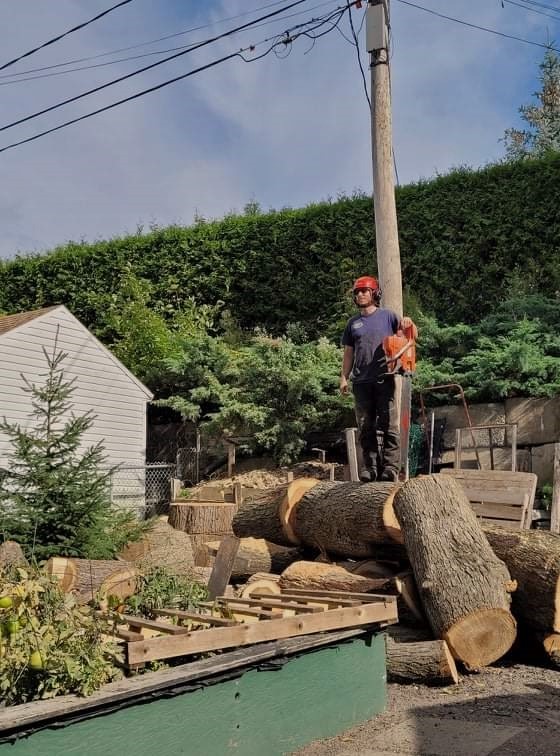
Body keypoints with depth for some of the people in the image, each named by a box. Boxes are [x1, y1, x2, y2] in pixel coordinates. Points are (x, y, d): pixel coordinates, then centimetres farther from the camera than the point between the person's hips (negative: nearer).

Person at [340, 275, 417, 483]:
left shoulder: (387, 316, 6)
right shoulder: (353, 323, 16)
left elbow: (413, 336, 7)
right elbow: (348, 353, 18)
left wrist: (408, 324, -16)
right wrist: (344, 377, 8)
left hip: (384, 379, -4)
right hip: (361, 382, 4)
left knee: (389, 425, -6)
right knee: (365, 428, 4)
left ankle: (391, 467, -6)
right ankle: (370, 467, 9)